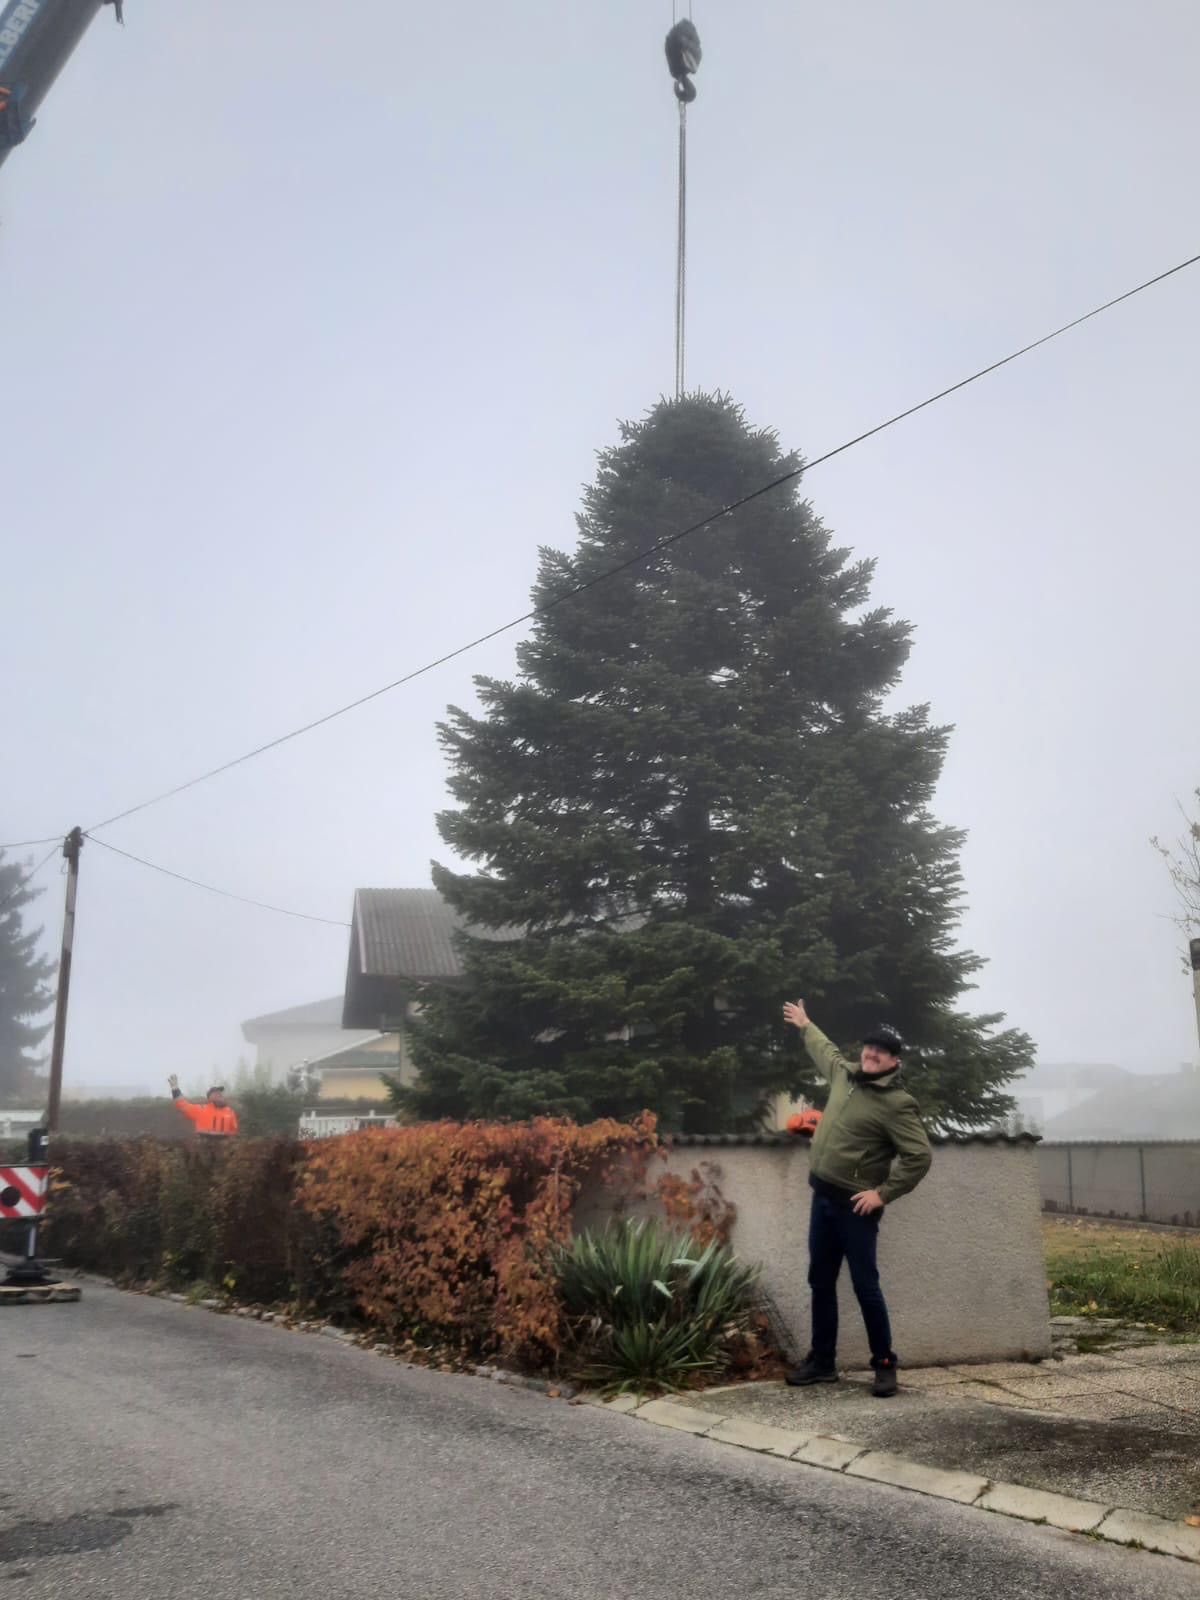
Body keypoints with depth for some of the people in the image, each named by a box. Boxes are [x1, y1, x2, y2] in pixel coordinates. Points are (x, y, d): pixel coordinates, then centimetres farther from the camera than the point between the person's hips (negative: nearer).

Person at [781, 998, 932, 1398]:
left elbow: (920, 1156, -19)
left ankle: (884, 1364, 12)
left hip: (855, 1205, -7)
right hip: (823, 1197, 7)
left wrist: (884, 1193, -19)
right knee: (821, 1282, 12)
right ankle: (822, 1361, 22)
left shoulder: (897, 1104, -15)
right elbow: (826, 1050, 30)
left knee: (866, 1287, -2)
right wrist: (805, 1025, 42)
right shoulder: (845, 1074, 7)